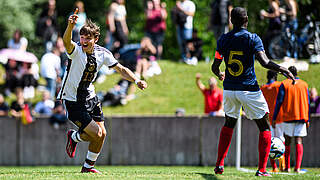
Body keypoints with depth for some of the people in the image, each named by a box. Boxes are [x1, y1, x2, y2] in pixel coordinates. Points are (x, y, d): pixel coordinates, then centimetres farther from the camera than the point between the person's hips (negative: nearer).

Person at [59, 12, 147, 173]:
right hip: (72, 100, -6)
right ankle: (74, 137, 21)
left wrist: (136, 81, -14)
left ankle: (88, 166, 29)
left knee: (102, 134, 7)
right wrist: (70, 26, -68)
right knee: (96, 133, -12)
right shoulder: (76, 50, -23)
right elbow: (66, 42, -47)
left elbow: (121, 69, 3)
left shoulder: (103, 53, -7)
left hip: (90, 98, 6)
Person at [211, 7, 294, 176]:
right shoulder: (253, 39, -10)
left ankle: (219, 164, 20)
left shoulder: (223, 40, 2)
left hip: (229, 88, 4)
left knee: (229, 124, 24)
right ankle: (262, 169, -2)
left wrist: (220, 75, 29)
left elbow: (215, 67, 7)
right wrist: (283, 70, -10)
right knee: (265, 127, 6)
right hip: (249, 89, -4)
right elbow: (264, 62, -22)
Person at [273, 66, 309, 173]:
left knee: (287, 142, 10)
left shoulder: (284, 84, 0)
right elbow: (307, 103, 9)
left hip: (288, 117, -1)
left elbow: (279, 102, -4)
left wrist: (274, 118, 0)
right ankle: (297, 167, -15)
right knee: (299, 141, -2)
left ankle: (287, 167, 8)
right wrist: (307, 119, 14)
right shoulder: (304, 84, 8)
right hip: (302, 116, 1)